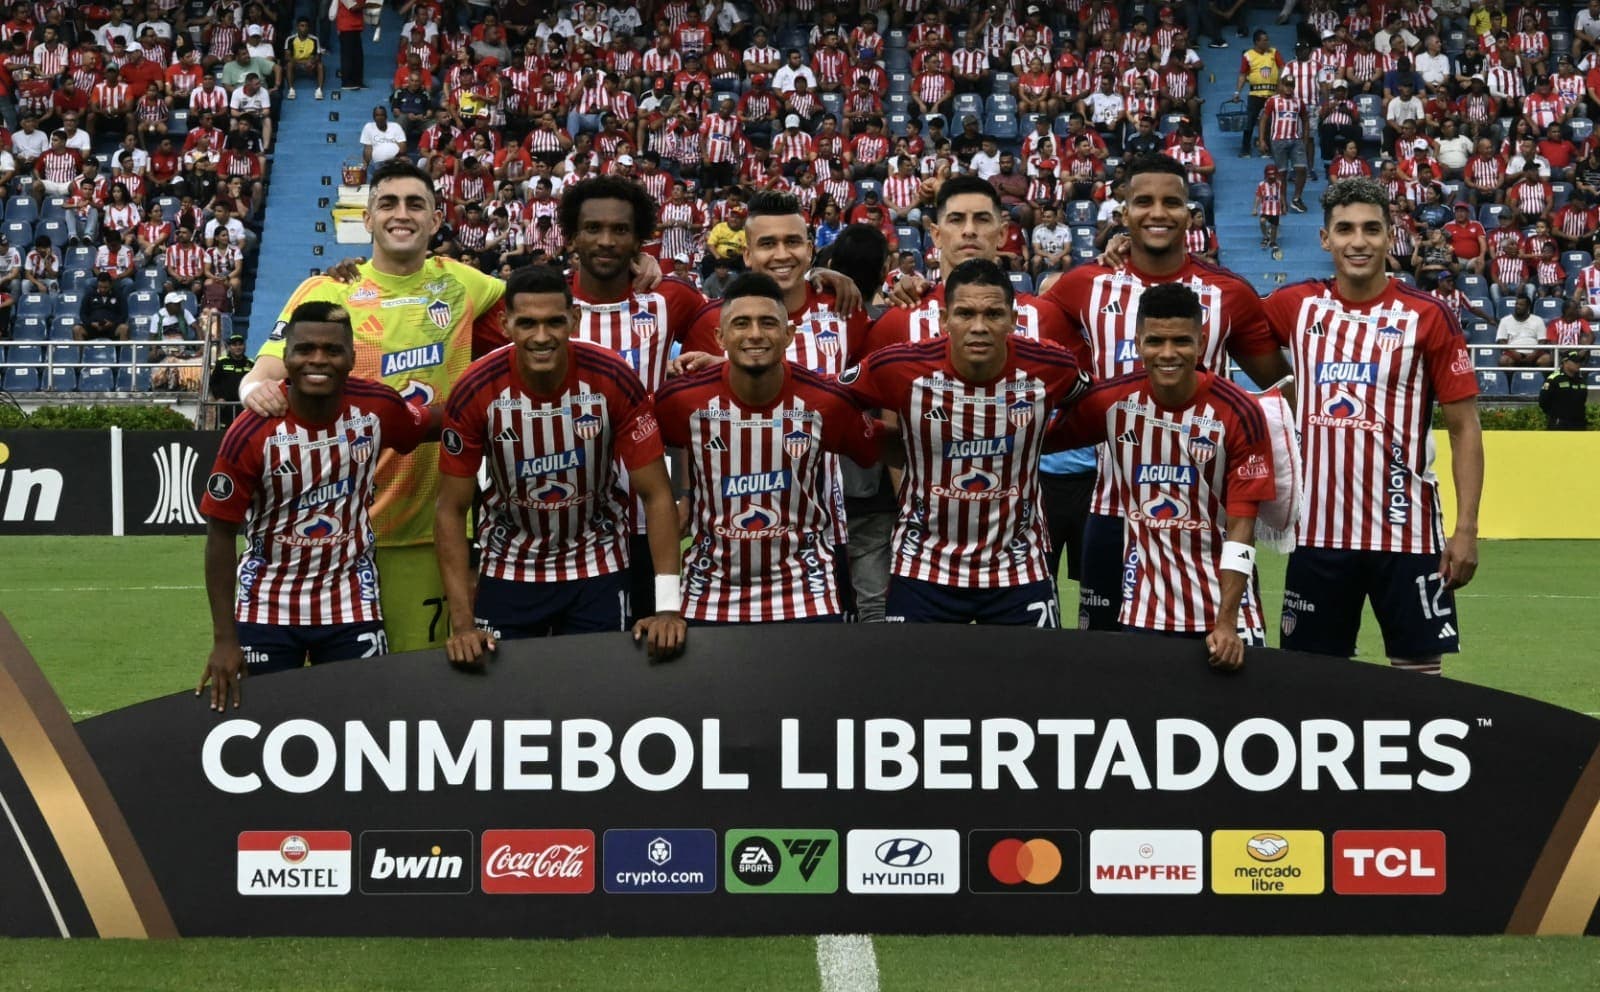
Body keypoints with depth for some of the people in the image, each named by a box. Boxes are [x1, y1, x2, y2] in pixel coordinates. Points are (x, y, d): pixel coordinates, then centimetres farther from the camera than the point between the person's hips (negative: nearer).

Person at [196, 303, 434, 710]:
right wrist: (224, 639, -14)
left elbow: (436, 426, 12)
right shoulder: (251, 434, -19)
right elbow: (221, 535, -13)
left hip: (352, 604, 2)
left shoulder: (377, 407, -11)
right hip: (267, 607, -2)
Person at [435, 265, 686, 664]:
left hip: (598, 567, 0)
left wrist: (668, 607, -22)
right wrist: (462, 623, -19)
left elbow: (656, 495, -15)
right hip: (508, 570, 0)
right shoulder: (475, 392, -21)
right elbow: (452, 510, -12)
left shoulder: (615, 380, -21)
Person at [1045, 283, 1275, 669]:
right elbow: (1037, 442, 10)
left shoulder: (1240, 413, -13)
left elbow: (1241, 530, -14)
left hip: (1223, 604, -2)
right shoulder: (1111, 402, -6)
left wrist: (1226, 624, -21)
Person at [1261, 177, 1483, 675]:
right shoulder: (1296, 306, 4)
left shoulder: (1428, 316, -5)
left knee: (1418, 670, 2)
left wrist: (1466, 529, -10)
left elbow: (1464, 428, -3)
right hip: (1319, 531, 3)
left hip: (1405, 531, -3)